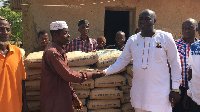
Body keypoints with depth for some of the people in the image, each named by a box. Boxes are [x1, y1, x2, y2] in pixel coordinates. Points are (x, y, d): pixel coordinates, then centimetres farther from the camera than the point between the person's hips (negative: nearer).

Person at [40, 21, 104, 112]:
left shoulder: (60, 51, 13)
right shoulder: (52, 53, -18)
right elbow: (68, 75, -21)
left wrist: (74, 98, 14)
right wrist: (90, 75, -11)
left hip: (62, 100, 9)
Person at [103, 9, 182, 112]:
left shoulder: (165, 38, -3)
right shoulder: (132, 40, 6)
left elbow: (175, 64, 0)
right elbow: (122, 61, 12)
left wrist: (175, 89, -3)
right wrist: (105, 72, 2)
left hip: (160, 93, -3)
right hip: (138, 93, 3)